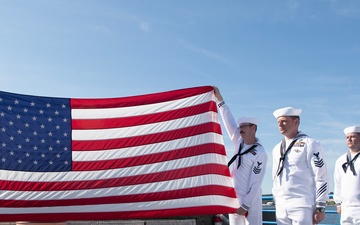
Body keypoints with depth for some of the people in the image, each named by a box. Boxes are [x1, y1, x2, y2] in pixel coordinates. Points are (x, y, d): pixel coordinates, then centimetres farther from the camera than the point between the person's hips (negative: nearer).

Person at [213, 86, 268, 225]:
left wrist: (245, 206, -17)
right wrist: (219, 98, 11)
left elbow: (255, 183, -15)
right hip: (233, 199, 7)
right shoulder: (239, 142, 8)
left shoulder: (260, 154, -12)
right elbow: (229, 121, 10)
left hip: (250, 201, -7)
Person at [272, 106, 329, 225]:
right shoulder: (277, 149, 16)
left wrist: (320, 208, -9)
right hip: (281, 208, 6)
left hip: (302, 207, -6)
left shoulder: (309, 144, -3)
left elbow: (321, 177, -7)